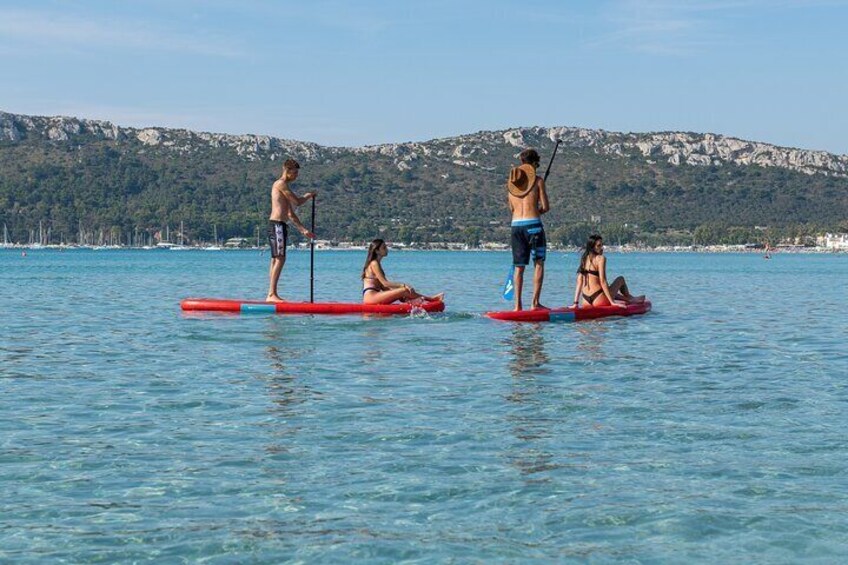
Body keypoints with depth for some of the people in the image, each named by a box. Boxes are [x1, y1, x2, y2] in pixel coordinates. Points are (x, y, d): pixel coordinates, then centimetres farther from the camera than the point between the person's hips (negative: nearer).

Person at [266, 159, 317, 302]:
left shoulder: (284, 186, 23)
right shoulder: (281, 184, -7)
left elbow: (290, 214, 25)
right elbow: (297, 202, -11)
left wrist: (303, 230, 23)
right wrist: (308, 196, 10)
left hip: (278, 225, 10)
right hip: (277, 224, -10)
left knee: (276, 260, 7)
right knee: (280, 259, -14)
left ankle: (271, 295, 7)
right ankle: (272, 294, -17)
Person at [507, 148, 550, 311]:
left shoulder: (511, 182, 11)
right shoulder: (538, 180, -3)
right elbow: (546, 207, -5)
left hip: (516, 225, 4)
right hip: (533, 224, -4)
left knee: (519, 267, 8)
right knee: (539, 264, 5)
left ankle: (518, 304, 4)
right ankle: (535, 302, 0)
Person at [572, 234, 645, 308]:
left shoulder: (584, 259, 8)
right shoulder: (600, 258, -11)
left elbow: (579, 282, 7)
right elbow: (602, 282, -17)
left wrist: (576, 303, 7)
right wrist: (612, 302, -16)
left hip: (586, 302, 7)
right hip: (598, 299, -7)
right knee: (621, 279, 18)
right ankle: (630, 299, 40)